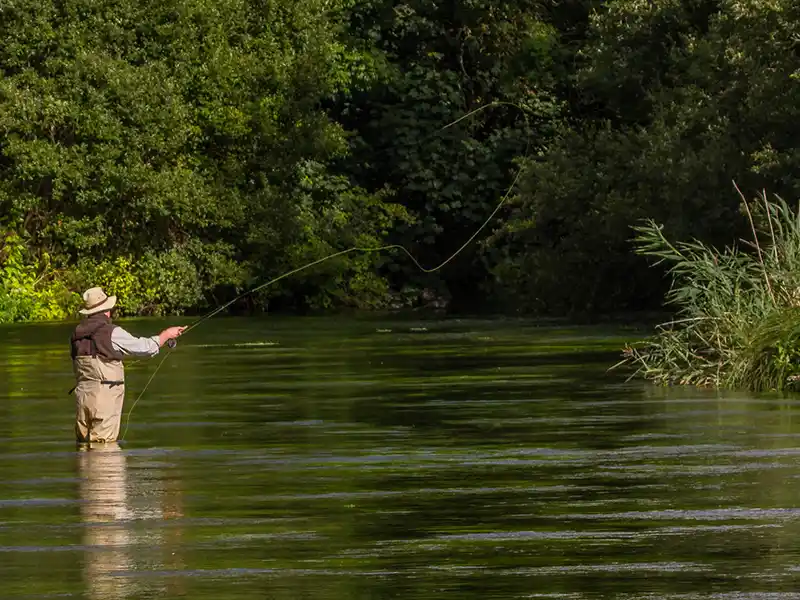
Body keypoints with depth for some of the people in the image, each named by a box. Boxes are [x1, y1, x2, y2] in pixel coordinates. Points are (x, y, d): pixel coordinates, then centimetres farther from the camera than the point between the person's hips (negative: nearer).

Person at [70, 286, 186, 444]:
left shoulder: (77, 334, 9)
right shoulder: (111, 332, -9)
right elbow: (144, 347, -1)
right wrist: (166, 334, 16)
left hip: (82, 394, 6)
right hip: (104, 395, -6)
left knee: (84, 443, 11)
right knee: (103, 444, -4)